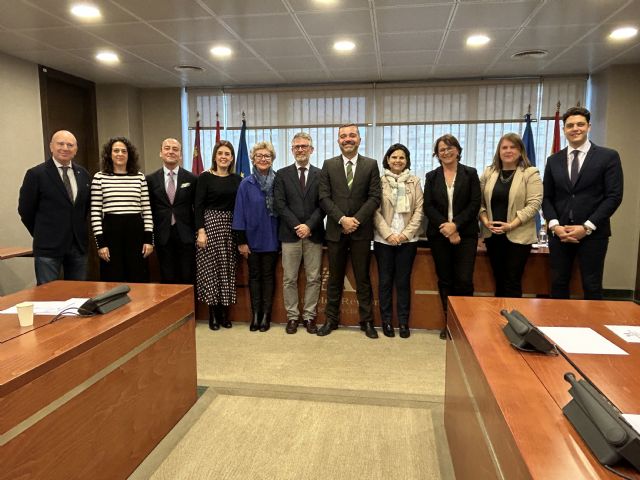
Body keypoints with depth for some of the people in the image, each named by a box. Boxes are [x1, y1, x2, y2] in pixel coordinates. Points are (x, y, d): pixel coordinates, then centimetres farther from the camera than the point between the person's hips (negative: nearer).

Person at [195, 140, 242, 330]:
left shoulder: (236, 179, 9)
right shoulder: (205, 177, -1)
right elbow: (198, 206, -5)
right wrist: (200, 231, -13)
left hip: (230, 227, 3)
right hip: (210, 224, -3)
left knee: (228, 269, 6)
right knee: (210, 268, 0)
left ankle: (225, 313, 16)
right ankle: (213, 314, 11)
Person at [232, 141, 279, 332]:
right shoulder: (246, 184, -3)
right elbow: (240, 213, -3)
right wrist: (241, 241, -6)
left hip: (271, 238, 0)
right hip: (253, 238, 0)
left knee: (268, 275, 8)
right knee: (254, 275, 9)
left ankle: (266, 315, 17)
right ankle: (255, 315, 18)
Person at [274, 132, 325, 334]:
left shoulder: (321, 174, 7)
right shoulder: (282, 174, 6)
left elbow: (323, 204, 0)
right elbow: (279, 204, -2)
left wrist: (309, 226, -12)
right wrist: (297, 226, -11)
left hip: (314, 234, 0)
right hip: (290, 233, 0)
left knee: (314, 278, 5)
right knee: (289, 279, 5)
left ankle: (309, 316, 17)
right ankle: (292, 316, 17)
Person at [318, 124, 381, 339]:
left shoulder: (371, 165, 3)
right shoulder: (329, 165, 5)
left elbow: (375, 197, -3)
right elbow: (324, 197, -1)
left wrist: (356, 219, -14)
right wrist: (342, 219, -13)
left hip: (361, 231, -1)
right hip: (336, 230, 1)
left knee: (363, 279, 7)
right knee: (334, 279, 10)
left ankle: (367, 321, 18)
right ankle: (331, 319, 21)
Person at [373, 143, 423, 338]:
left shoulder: (414, 181, 5)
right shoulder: (379, 181, 1)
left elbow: (419, 209, 2)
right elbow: (375, 211, -3)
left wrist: (407, 233, -9)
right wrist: (388, 234, -11)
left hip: (408, 239, 1)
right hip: (384, 239, 0)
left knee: (403, 280, 6)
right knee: (385, 280, 6)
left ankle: (403, 321, 17)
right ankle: (386, 321, 18)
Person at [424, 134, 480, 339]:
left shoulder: (470, 174, 5)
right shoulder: (432, 177, 9)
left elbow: (475, 204, -3)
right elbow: (428, 206, 1)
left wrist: (455, 224, -14)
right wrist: (445, 227, -11)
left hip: (465, 234, -2)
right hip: (439, 234, 2)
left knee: (464, 280, -6)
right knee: (445, 280, 7)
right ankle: (449, 323, 18)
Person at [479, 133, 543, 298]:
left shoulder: (530, 173, -3)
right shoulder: (489, 172, 9)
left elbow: (534, 204, -11)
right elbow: (480, 201, 9)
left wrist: (511, 225, -17)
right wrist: (485, 221, -7)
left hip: (518, 236, -4)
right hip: (493, 236, 4)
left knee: (513, 281, -1)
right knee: (499, 280, 12)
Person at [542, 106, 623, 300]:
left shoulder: (608, 156, 0)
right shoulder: (553, 160, 9)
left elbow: (614, 196, -6)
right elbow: (546, 197, 8)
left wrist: (587, 227, -13)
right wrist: (554, 225, -7)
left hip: (593, 233, -3)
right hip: (559, 233, 3)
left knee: (592, 287, 5)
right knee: (558, 284, 9)